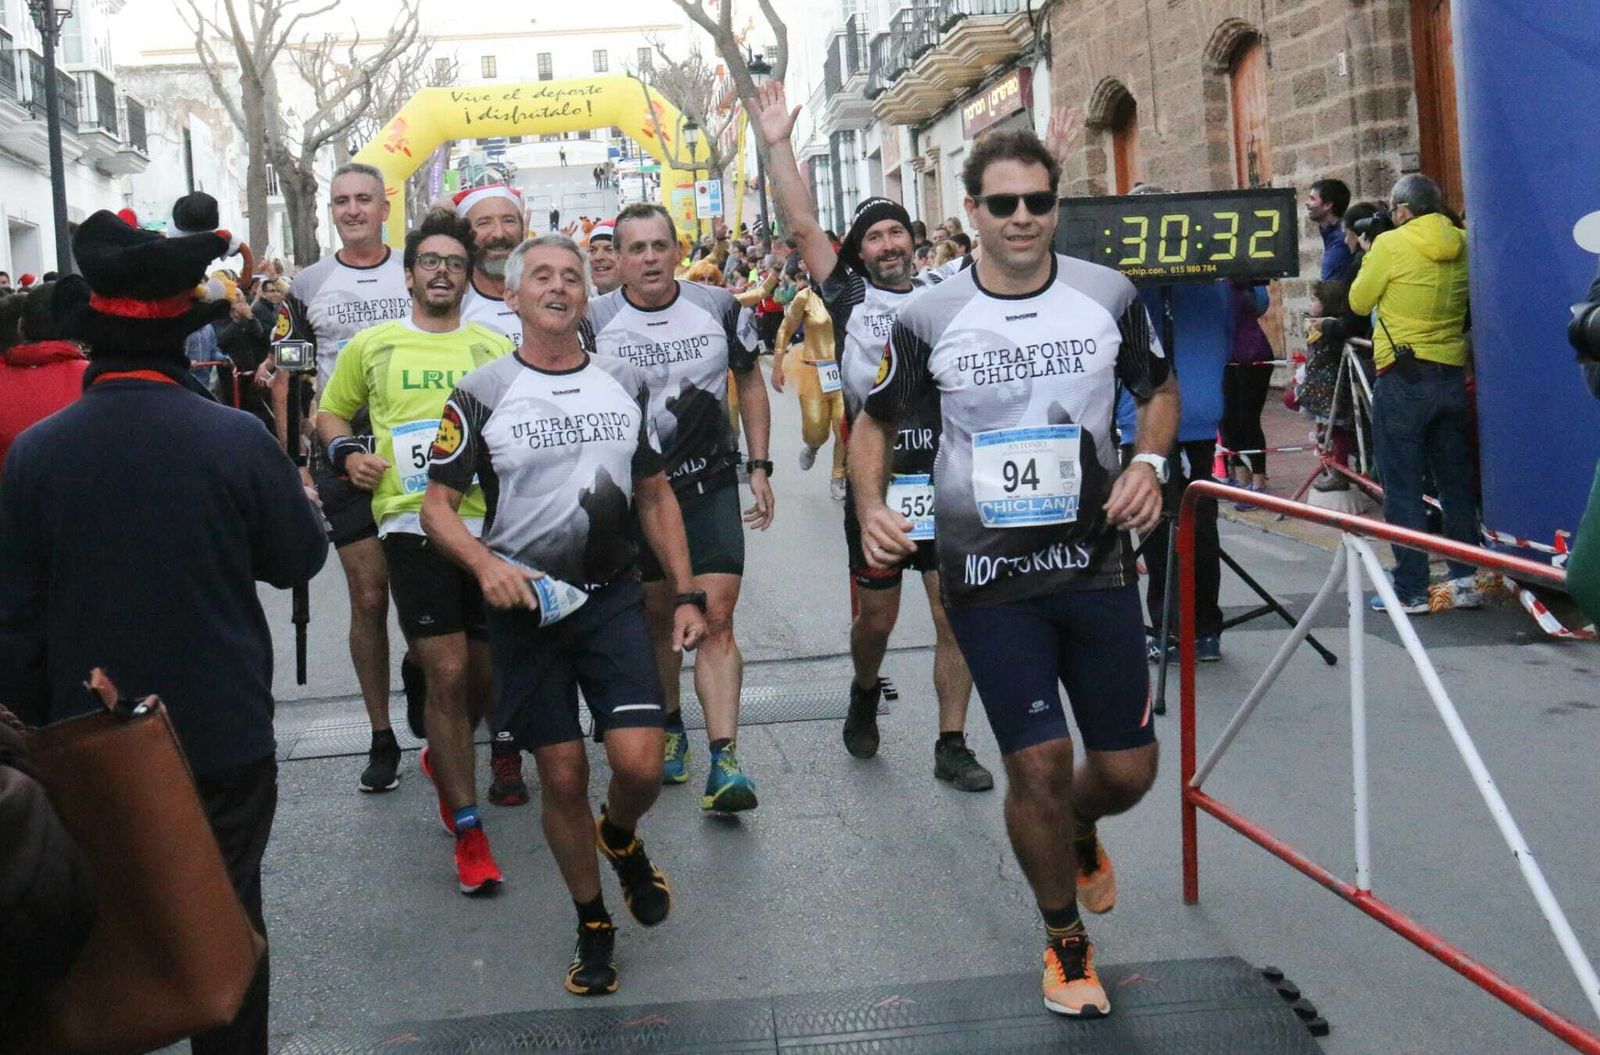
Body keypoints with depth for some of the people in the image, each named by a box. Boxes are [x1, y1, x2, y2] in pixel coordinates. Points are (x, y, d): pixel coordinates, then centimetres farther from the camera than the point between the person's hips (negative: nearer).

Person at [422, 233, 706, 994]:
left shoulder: (626, 384, 6)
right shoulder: (481, 395, -3)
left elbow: (656, 497, 13)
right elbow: (437, 507, -2)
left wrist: (684, 595, 7)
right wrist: (485, 563, -22)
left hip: (613, 596, 2)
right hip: (524, 604, -1)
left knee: (640, 763, -12)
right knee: (562, 775, 4)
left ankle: (621, 837, 25)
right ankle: (593, 926, 24)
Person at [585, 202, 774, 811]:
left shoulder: (718, 308, -1)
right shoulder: (595, 322, -6)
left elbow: (750, 385, 11)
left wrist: (759, 467, 7)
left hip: (711, 484, 0)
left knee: (716, 618, -8)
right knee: (657, 618, 10)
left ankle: (724, 761, -10)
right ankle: (670, 728, 32)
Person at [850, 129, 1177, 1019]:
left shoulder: (1110, 297, -2)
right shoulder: (928, 319, -6)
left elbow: (1160, 389, 14)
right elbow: (877, 423, 7)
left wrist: (1149, 463, -5)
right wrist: (871, 508, -11)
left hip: (1096, 563, 2)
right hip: (990, 577, -2)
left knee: (1128, 769, 7)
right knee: (1039, 763, -2)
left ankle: (1079, 831, 46)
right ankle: (1067, 944, 23)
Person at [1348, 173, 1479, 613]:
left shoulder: (1391, 244, -10)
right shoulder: (1460, 244, 6)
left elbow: (1359, 302, -1)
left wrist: (1370, 259, 12)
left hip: (1403, 376, -6)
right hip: (1453, 374, 6)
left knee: (1402, 488, 0)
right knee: (1456, 483, 13)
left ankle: (1411, 590, 0)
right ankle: (1464, 580, 16)